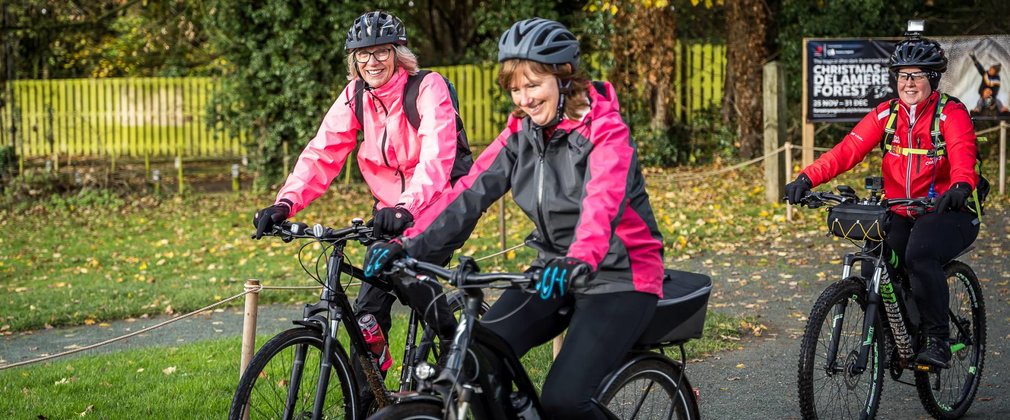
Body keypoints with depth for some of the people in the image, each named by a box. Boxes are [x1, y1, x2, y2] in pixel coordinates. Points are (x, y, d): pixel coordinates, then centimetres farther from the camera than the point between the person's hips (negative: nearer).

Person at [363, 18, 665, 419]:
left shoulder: (605, 130, -16)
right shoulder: (520, 133, 1)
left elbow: (603, 200, -35)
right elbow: (471, 191, -10)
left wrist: (581, 259, -55)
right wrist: (410, 243, -24)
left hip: (619, 278, -6)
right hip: (556, 273, 6)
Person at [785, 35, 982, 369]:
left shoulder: (951, 113, -9)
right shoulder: (886, 115, 3)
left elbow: (962, 153, -28)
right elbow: (848, 149, -9)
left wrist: (961, 185, -52)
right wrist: (807, 178, -24)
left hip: (949, 211, -5)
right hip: (901, 214, 5)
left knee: (920, 254, -32)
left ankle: (938, 339, -20)